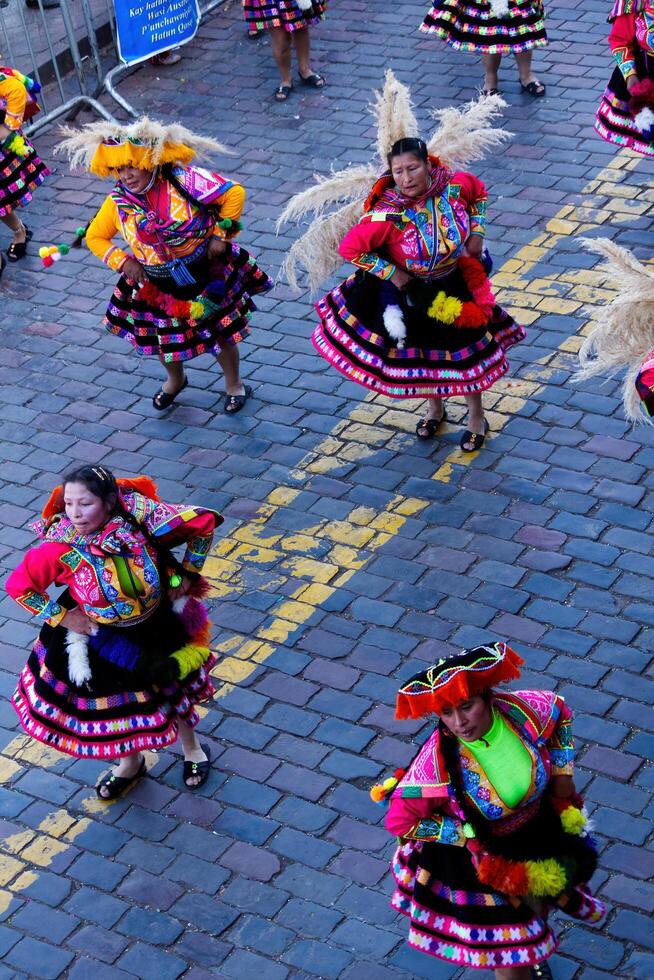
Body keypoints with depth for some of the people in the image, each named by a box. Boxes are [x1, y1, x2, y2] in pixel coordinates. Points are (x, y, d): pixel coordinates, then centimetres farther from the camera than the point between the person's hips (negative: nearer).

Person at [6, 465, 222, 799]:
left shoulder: (141, 518, -32)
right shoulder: (60, 548, -30)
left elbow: (204, 522, -20)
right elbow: (18, 585, -15)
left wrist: (187, 574, -12)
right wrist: (61, 617, -13)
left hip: (159, 628, 0)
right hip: (100, 637, 0)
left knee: (173, 687, 24)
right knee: (113, 699, 21)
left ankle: (192, 748, 57)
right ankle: (131, 762, 54)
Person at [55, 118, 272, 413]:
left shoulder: (182, 181, -26)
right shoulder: (118, 202, -14)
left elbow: (234, 192, -19)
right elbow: (95, 237, 0)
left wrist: (221, 234, -16)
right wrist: (122, 262, -13)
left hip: (206, 275, -3)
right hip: (156, 286, 3)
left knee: (221, 332, 15)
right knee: (162, 337, 21)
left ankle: (234, 385, 43)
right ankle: (175, 380, 55)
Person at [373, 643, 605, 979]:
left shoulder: (521, 710, -29)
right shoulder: (438, 761, -38)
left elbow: (560, 711, -4)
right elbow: (399, 821, -27)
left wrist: (562, 775, -3)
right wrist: (467, 834, -22)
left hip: (539, 831, 4)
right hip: (481, 852, -4)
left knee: (540, 902, 32)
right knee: (507, 946, 12)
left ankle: (533, 952, 67)